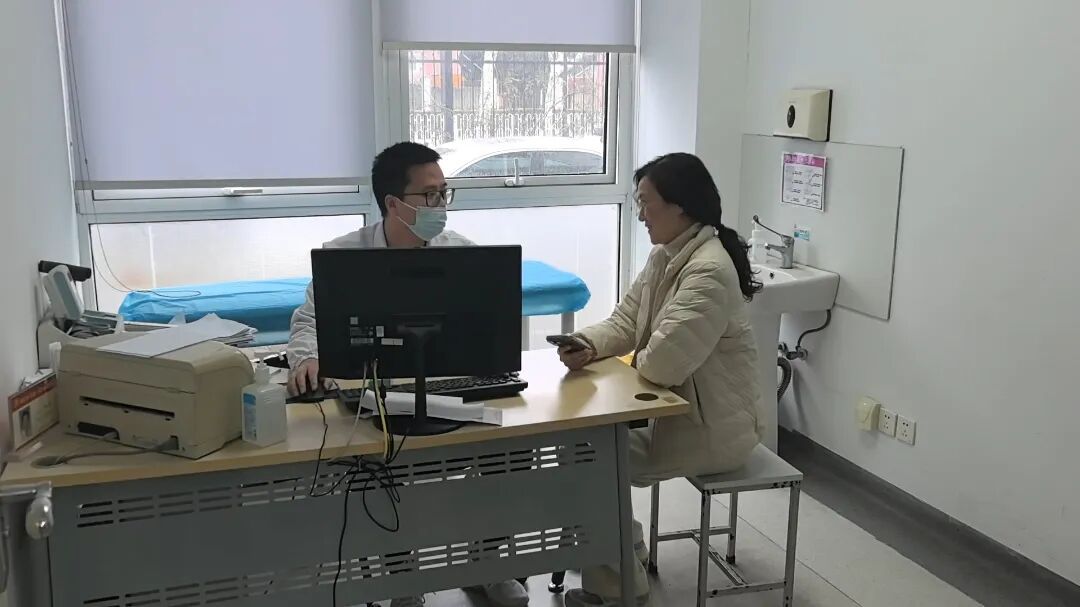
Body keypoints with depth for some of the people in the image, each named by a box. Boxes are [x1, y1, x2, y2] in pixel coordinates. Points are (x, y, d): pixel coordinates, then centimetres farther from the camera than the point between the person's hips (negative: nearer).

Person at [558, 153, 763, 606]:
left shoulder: (708, 272, -28)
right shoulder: (665, 256, 4)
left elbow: (662, 363, -34)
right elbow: (625, 321, 6)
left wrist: (638, 357, -10)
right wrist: (588, 344, -15)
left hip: (712, 427, -9)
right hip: (675, 408, 9)